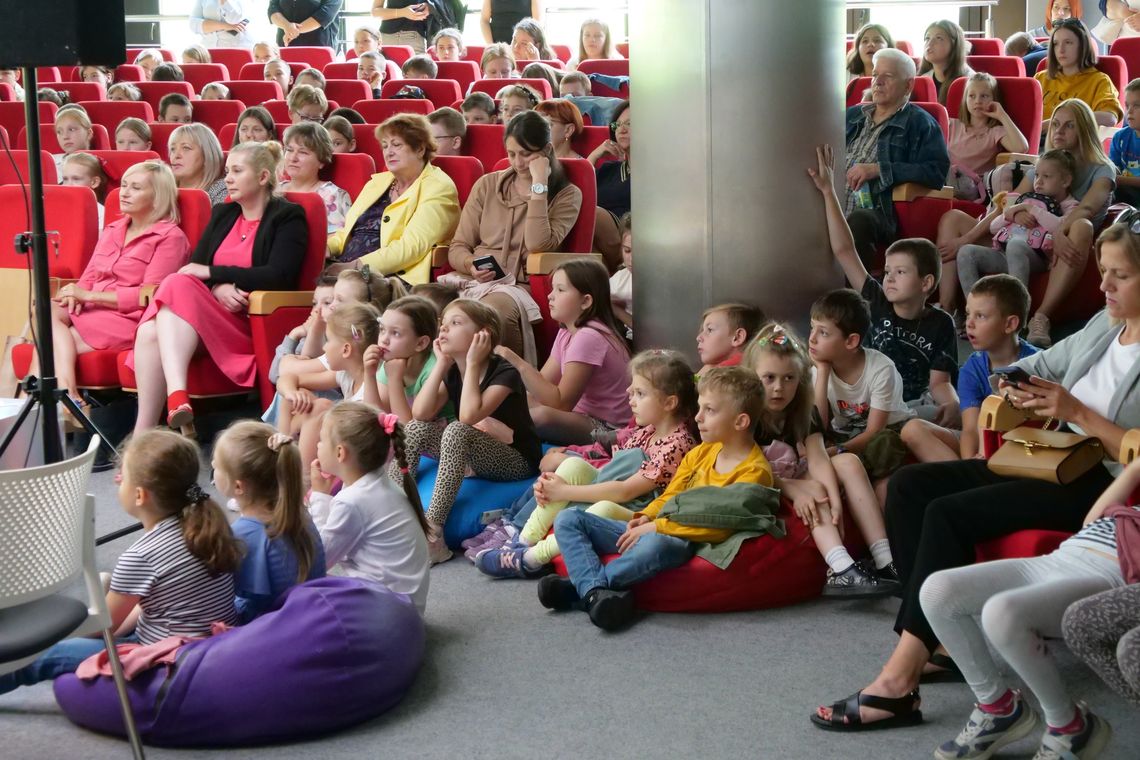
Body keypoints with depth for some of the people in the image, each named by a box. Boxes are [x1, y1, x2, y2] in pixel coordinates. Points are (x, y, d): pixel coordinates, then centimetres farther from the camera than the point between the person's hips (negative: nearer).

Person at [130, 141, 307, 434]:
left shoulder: (288, 217, 6)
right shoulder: (222, 214, 24)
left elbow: (279, 277, -10)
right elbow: (193, 268, 13)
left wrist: (213, 273, -9)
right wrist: (217, 287, -10)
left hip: (251, 325, -5)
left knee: (178, 287, -31)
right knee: (150, 331, -28)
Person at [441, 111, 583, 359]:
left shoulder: (566, 195, 8)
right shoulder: (487, 185, 17)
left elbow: (538, 245, -10)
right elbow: (457, 248, 15)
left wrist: (538, 185, -8)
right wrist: (471, 265, -8)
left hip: (518, 285, -3)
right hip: (471, 280, 3)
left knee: (496, 310, -40)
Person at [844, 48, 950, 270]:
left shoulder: (919, 124, 9)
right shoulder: (852, 116, 28)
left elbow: (937, 171, -5)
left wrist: (879, 170, -11)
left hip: (877, 212, -5)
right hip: (832, 207, 5)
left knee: (859, 220, -39)